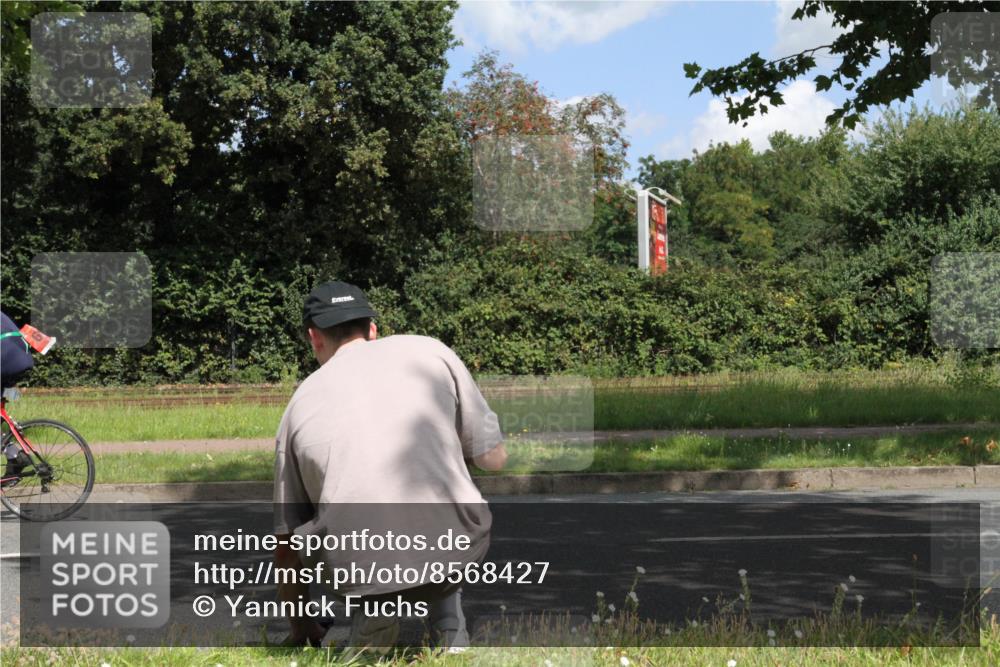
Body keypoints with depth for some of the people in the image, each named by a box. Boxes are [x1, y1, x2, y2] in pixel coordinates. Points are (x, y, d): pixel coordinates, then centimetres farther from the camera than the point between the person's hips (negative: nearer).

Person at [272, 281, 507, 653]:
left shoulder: (301, 401, 19)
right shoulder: (430, 352, 14)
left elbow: (286, 540, 24)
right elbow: (493, 458, 17)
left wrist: (300, 627, 39)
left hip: (360, 569, 0)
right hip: (453, 555, 0)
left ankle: (372, 608, 13)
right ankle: (450, 638, 23)